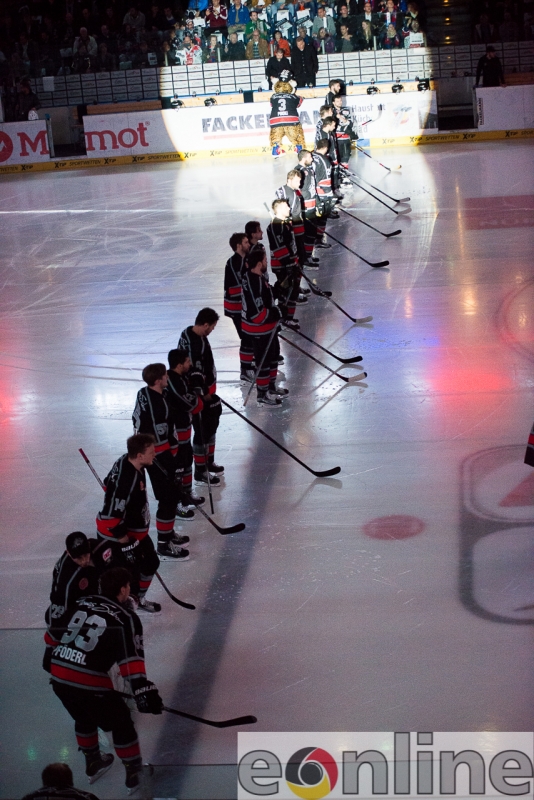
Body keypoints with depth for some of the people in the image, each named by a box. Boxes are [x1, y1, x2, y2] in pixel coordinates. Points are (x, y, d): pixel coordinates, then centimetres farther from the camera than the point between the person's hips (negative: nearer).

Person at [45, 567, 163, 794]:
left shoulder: (83, 602, 12)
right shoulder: (125, 617, -4)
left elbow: (55, 631, 20)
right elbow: (130, 656, -18)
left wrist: (51, 655, 38)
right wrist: (143, 689, -24)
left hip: (58, 678, 7)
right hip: (89, 684, -6)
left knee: (84, 716, 32)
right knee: (121, 722, 15)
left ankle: (93, 763, 47)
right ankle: (134, 773, 22)